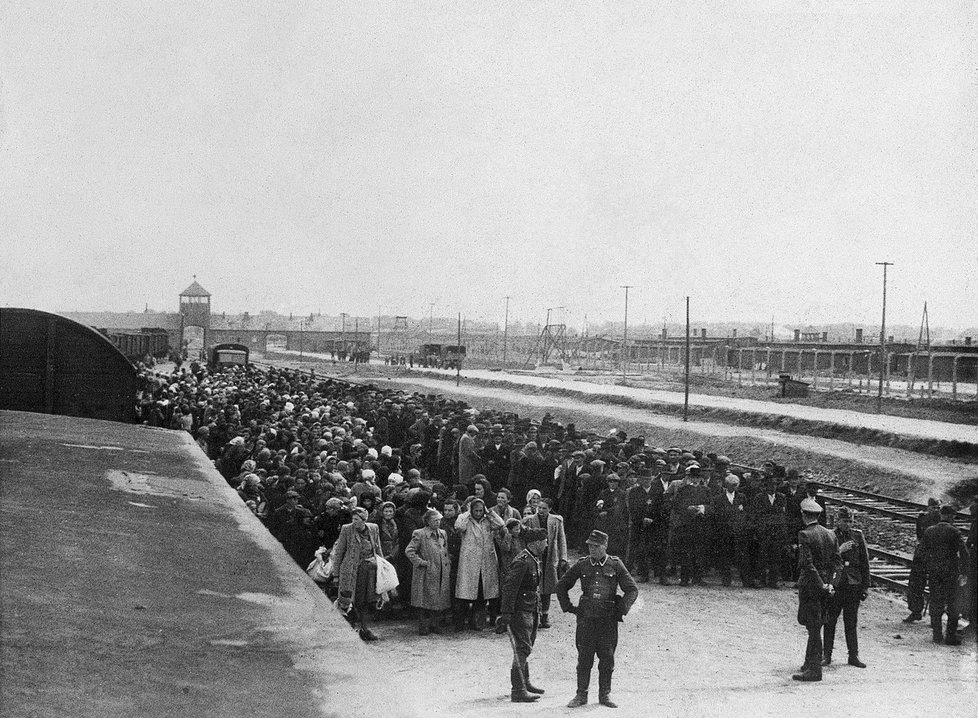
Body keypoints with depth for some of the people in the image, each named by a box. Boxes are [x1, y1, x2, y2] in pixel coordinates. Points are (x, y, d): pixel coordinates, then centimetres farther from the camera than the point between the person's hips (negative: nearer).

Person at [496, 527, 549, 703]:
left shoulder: (534, 560, 13)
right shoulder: (522, 562, -19)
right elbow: (509, 588, -22)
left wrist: (538, 611, 25)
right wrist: (506, 614, -24)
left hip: (530, 611, 10)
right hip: (520, 611, -10)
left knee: (526, 648, 19)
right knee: (522, 649, -9)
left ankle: (525, 683, 32)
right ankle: (518, 691, -7)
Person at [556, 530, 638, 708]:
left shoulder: (615, 565, 0)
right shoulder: (582, 565, 3)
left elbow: (632, 589, 5)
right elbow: (561, 586, 14)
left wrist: (621, 610, -2)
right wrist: (568, 607, 8)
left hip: (608, 619, -1)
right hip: (586, 618, 1)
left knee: (607, 658, 4)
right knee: (584, 658, 2)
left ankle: (605, 695, 16)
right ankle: (581, 695, 10)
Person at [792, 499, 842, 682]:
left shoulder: (805, 535, -14)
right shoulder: (830, 534, 7)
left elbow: (808, 564, -21)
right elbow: (837, 561, 4)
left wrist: (821, 585, -17)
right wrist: (831, 583, -1)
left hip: (810, 584, -7)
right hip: (825, 584, 7)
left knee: (813, 627, -4)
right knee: (815, 625, 18)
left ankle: (814, 670, -2)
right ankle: (810, 663, 27)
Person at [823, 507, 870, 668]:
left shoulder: (857, 536, 5)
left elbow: (865, 562, 8)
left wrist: (866, 586, 5)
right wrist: (839, 551, -21)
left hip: (853, 584, 2)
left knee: (851, 622, 7)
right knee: (830, 621, 3)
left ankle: (853, 656, 14)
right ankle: (826, 655, 10)